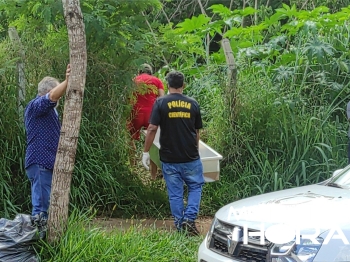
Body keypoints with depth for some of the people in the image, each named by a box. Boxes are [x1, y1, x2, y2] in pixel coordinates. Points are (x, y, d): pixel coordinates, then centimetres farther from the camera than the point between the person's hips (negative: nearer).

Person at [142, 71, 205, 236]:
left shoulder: (161, 103, -5)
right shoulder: (193, 104, 3)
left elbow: (152, 129, -11)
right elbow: (197, 132, 10)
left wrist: (146, 152, -4)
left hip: (169, 158, -1)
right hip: (191, 157, 1)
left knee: (175, 193, 8)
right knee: (195, 187, 16)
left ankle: (180, 226, 14)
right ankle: (190, 218, 0)